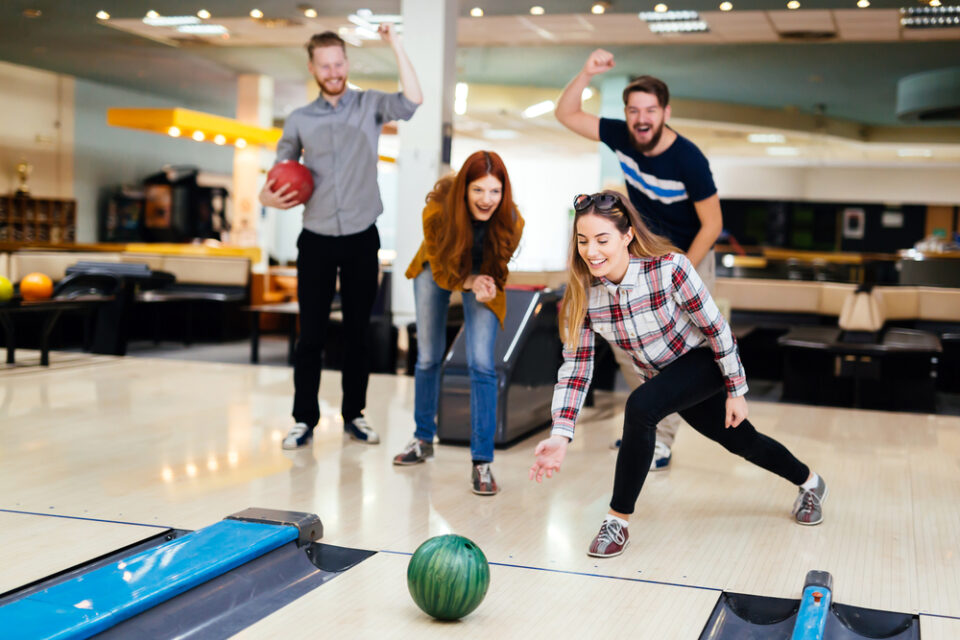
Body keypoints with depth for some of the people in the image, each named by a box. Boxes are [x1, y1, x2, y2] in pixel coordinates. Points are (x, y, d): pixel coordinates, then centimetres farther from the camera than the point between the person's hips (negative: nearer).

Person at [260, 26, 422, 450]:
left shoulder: (370, 106, 2)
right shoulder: (299, 120, 6)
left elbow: (412, 101, -17)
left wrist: (395, 45, -19)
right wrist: (268, 196, -10)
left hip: (362, 239, -1)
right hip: (317, 240, 1)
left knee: (358, 332, 7)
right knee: (311, 334, 2)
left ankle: (354, 415, 18)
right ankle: (304, 420, 10)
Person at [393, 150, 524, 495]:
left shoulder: (511, 222, -31)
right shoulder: (437, 212, -34)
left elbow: (497, 270, -14)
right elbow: (441, 271, -19)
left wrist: (487, 288, -35)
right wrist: (470, 283, -37)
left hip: (482, 276, -1)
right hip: (439, 270, 1)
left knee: (481, 364, -15)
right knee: (428, 358, 10)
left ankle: (482, 463, -11)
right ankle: (423, 439, 32)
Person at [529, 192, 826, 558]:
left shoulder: (669, 268, -32)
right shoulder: (582, 294, -20)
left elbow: (716, 328, -21)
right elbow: (575, 367, -17)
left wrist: (735, 391, -13)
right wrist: (560, 435, -27)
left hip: (707, 360, -5)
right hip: (664, 375, 5)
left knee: (640, 407, -30)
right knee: (740, 442, 20)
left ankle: (619, 520, -14)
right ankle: (808, 482, 51)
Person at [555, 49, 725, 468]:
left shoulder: (688, 159, -27)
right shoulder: (621, 138, -12)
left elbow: (712, 223, -20)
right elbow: (566, 115, -6)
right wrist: (587, 73, -22)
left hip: (688, 259, -6)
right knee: (624, 342, 11)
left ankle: (661, 443, 0)